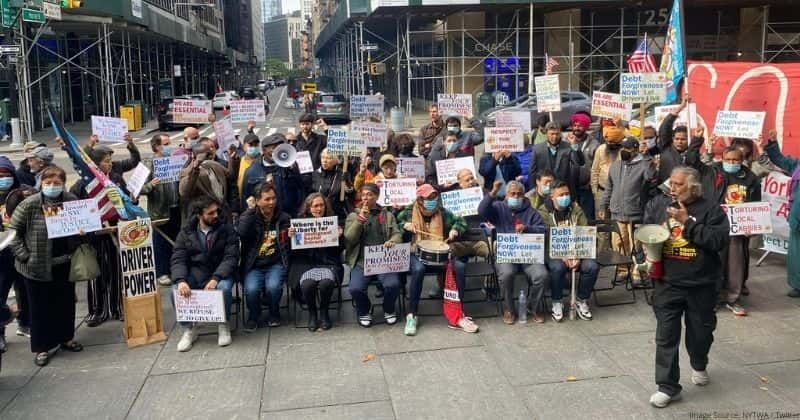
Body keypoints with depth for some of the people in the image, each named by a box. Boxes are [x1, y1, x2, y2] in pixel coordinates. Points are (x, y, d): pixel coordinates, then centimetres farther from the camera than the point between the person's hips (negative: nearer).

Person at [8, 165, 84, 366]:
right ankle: (42, 347, 19)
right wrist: (24, 256, -12)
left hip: (65, 264, 4)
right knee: (41, 307, 7)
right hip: (37, 267, -3)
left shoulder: (72, 201, -2)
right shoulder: (29, 204, -12)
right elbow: (13, 232, -7)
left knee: (66, 302, 16)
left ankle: (66, 338, 35)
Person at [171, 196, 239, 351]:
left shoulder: (227, 229, -4)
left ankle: (223, 325, -7)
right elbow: (178, 259, -5)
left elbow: (231, 257, -12)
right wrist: (181, 280, -27)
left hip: (220, 273, -2)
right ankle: (188, 329, -2)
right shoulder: (186, 233, 3)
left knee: (224, 288, -34)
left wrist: (216, 278, -29)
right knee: (176, 290, -26)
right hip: (195, 273, 2)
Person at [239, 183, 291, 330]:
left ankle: (274, 314, 5)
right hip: (254, 266, 0)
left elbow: (287, 245, 15)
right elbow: (241, 233, -17)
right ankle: (253, 316, 7)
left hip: (276, 264, 0)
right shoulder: (248, 217, 5)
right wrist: (250, 210, -12)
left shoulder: (283, 218, 8)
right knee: (251, 289, -27)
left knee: (273, 286, -29)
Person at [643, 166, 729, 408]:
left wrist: (687, 222, -21)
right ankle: (668, 387, 9)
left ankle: (699, 366, 48)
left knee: (700, 331, 17)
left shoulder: (711, 209, -7)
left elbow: (719, 241, -19)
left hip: (702, 285, -1)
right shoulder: (658, 204, 2)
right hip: (668, 284, 1)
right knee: (666, 336, -1)